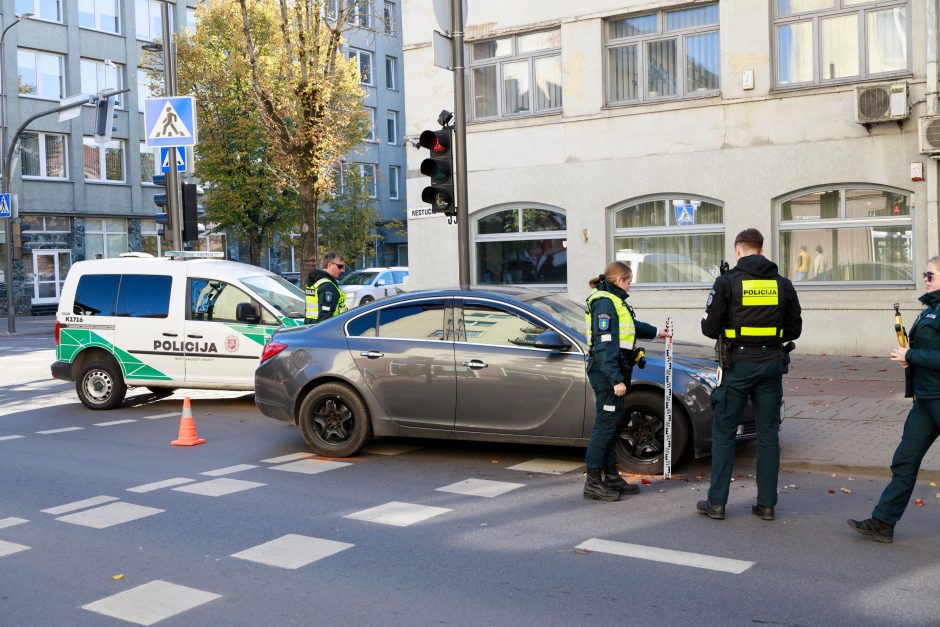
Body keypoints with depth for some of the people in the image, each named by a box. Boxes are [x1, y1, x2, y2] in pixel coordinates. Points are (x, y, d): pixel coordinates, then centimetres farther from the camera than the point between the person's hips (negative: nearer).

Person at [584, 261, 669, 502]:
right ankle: (593, 482, -5)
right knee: (606, 423, -9)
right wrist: (616, 379, -25)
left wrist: (655, 332, 50)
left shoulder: (614, 301, 19)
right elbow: (605, 345, -21)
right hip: (607, 373, -11)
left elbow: (632, 325, 39)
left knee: (614, 423, 14)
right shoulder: (604, 303, -14)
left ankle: (611, 476, 22)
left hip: (615, 372, 11)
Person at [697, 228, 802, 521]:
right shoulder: (782, 284, 5)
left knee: (723, 432, 5)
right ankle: (766, 503, 14)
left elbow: (709, 327, -7)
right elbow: (794, 329, 10)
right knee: (768, 434, 10)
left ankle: (716, 502, 7)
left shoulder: (727, 282, -7)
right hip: (772, 364, 4)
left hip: (738, 365, -3)